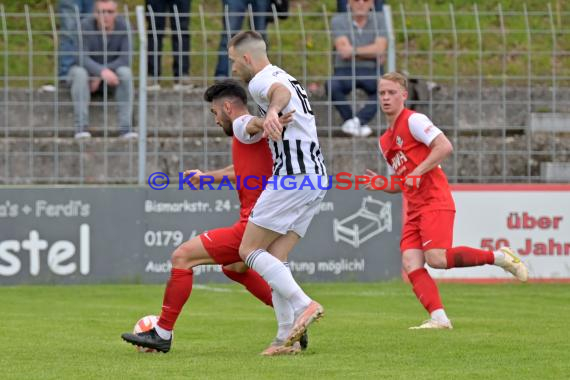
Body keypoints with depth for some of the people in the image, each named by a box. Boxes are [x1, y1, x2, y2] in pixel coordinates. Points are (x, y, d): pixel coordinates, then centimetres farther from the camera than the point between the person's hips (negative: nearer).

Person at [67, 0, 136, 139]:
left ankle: (126, 128, -31)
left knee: (125, 72, -29)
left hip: (111, 74, 2)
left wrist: (99, 77, -27)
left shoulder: (123, 26, -16)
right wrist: (102, 71, -48)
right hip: (87, 71, -2)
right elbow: (82, 58, -30)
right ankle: (81, 128, -39)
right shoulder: (85, 26, -22)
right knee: (79, 72, -35)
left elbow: (125, 59, -20)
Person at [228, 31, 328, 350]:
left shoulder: (261, 80, -7)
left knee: (249, 250, -4)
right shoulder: (285, 77, 24)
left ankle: (305, 305, -18)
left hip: (293, 178, -9)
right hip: (317, 179, 9)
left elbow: (281, 92, -31)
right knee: (275, 258, 6)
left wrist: (272, 112, -54)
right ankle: (288, 336, -5)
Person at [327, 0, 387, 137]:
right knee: (331, 85, -35)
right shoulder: (338, 21, -2)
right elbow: (343, 51, -15)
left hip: (371, 71, 2)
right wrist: (370, 53, -11)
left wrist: (353, 50, -14)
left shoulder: (378, 19, 3)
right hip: (345, 71, -2)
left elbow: (380, 49, -11)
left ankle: (357, 120, -25)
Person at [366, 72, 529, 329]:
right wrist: (380, 184, 8)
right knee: (410, 263, -11)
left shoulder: (413, 120, -3)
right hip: (414, 209, 8)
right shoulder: (385, 141, 22)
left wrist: (418, 172, -19)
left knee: (436, 258, -23)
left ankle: (499, 257, -7)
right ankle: (438, 317, -17)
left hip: (435, 202, -8)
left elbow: (445, 146, -16)